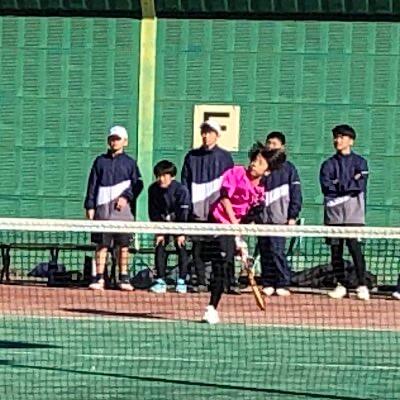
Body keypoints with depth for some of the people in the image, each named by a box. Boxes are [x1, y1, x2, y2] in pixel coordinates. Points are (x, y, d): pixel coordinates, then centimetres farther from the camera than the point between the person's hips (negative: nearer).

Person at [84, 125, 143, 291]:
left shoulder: (129, 162, 11)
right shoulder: (100, 161, 14)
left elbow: (138, 184, 7)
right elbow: (92, 184, 11)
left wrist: (126, 197, -9)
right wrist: (90, 206, 4)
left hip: (121, 207, -1)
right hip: (102, 207, 1)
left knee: (123, 245, -1)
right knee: (101, 244, -3)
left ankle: (124, 278, 5)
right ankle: (99, 278, -2)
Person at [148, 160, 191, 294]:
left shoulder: (181, 190, -24)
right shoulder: (153, 189, -13)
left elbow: (183, 214, -22)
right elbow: (153, 213, -8)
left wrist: (181, 234, -24)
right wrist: (158, 232, -12)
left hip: (179, 223, -3)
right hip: (162, 223, 3)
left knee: (181, 247, -12)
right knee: (160, 248, -8)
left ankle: (181, 282, -7)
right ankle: (160, 281, -5)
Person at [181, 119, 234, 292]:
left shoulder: (224, 157, 8)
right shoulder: (192, 156, 13)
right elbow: (185, 182, 12)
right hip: (197, 211, 2)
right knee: (198, 248, -1)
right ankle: (200, 282, 4)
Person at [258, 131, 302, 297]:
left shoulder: (288, 168, 4)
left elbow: (296, 193, 2)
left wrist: (293, 216, -4)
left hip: (279, 218, -4)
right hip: (262, 218, 4)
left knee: (277, 250, -11)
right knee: (264, 252, 3)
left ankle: (283, 284, -7)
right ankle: (268, 284, 8)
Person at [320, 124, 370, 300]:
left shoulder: (360, 162, 8)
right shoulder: (328, 164, 14)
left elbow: (360, 185, -7)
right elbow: (326, 187, -2)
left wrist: (338, 185, -4)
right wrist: (349, 185, -7)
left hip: (354, 215, -3)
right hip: (333, 213, 3)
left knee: (355, 247, -12)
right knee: (336, 250, 2)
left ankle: (362, 285, -12)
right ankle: (341, 285, 7)